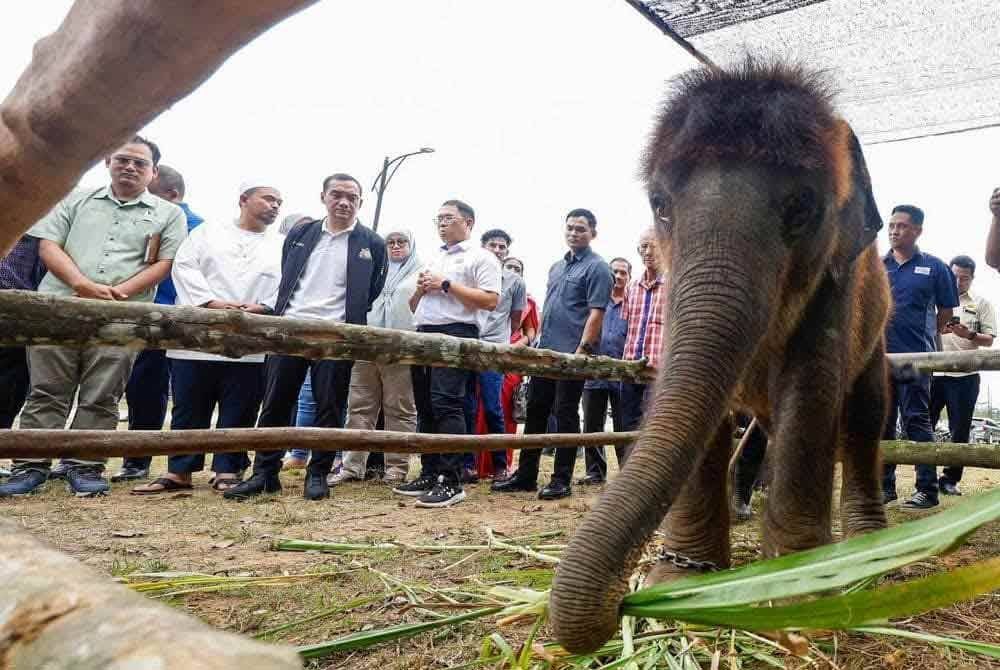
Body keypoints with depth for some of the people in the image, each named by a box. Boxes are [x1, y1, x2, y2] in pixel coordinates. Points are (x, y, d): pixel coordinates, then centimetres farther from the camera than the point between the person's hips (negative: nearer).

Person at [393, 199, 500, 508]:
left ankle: (451, 482, -14)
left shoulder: (480, 257, 2)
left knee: (447, 405, -16)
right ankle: (429, 475, 15)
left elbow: (490, 300, -12)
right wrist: (421, 289, 5)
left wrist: (446, 285, -11)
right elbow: (414, 307, 28)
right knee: (426, 408, 8)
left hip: (455, 334, -8)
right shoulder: (433, 260, 25)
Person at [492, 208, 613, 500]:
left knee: (565, 415, -1)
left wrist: (582, 350, -21)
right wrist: (539, 340, 16)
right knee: (535, 411, 10)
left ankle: (562, 479, 10)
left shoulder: (597, 268, -6)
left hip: (572, 354, -8)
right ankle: (526, 474, 20)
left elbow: (596, 313, -14)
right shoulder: (556, 266, 18)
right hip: (545, 351, 8)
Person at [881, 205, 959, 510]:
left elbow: (945, 310, 9)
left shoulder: (934, 267, 2)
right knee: (882, 424, 10)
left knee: (916, 422, -3)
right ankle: (885, 485, 20)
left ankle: (927, 489, 5)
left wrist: (927, 336, 10)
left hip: (915, 357, -3)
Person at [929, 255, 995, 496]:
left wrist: (969, 334, -17)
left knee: (960, 431, 3)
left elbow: (989, 340, 3)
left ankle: (950, 479, 13)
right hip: (933, 373, 1)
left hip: (964, 376, 0)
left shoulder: (982, 304, 8)